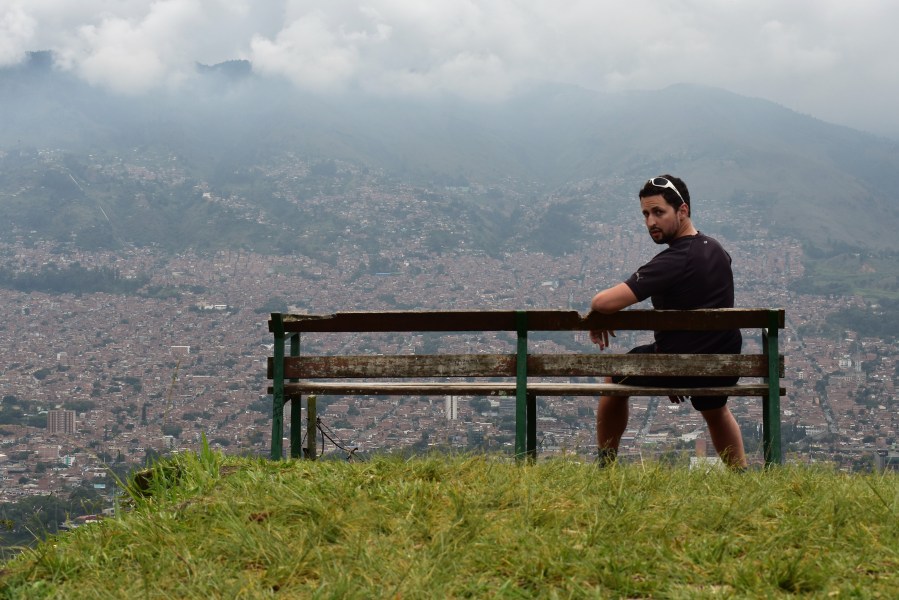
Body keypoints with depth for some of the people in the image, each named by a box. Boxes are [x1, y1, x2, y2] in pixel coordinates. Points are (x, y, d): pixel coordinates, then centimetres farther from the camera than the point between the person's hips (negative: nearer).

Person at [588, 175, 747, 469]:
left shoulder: (673, 262, -25)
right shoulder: (718, 251, 0)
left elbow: (604, 302, -31)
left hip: (677, 368, -6)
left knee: (615, 377, 25)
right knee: (716, 411, 40)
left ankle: (605, 465, 34)